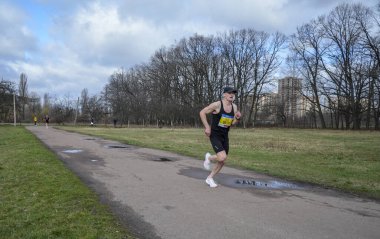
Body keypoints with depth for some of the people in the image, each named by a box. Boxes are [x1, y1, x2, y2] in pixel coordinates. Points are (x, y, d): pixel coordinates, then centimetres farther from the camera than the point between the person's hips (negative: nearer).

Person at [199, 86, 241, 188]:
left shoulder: (234, 107, 2)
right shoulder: (217, 104, -16)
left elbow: (232, 123, 12)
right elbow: (202, 112, -10)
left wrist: (238, 118, -9)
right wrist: (207, 127, -15)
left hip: (225, 136, 7)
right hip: (215, 135, -7)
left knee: (222, 161, 10)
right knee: (222, 157, -22)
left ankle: (210, 178, 29)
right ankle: (209, 157, 12)